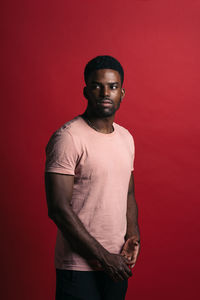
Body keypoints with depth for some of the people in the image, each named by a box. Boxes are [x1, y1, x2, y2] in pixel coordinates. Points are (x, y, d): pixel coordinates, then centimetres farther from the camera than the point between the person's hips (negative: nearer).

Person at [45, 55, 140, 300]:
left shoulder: (126, 137, 9)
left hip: (116, 261, 7)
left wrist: (133, 234, -1)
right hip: (79, 267, -7)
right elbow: (58, 209, -19)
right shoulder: (68, 138, -15)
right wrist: (103, 257, -16)